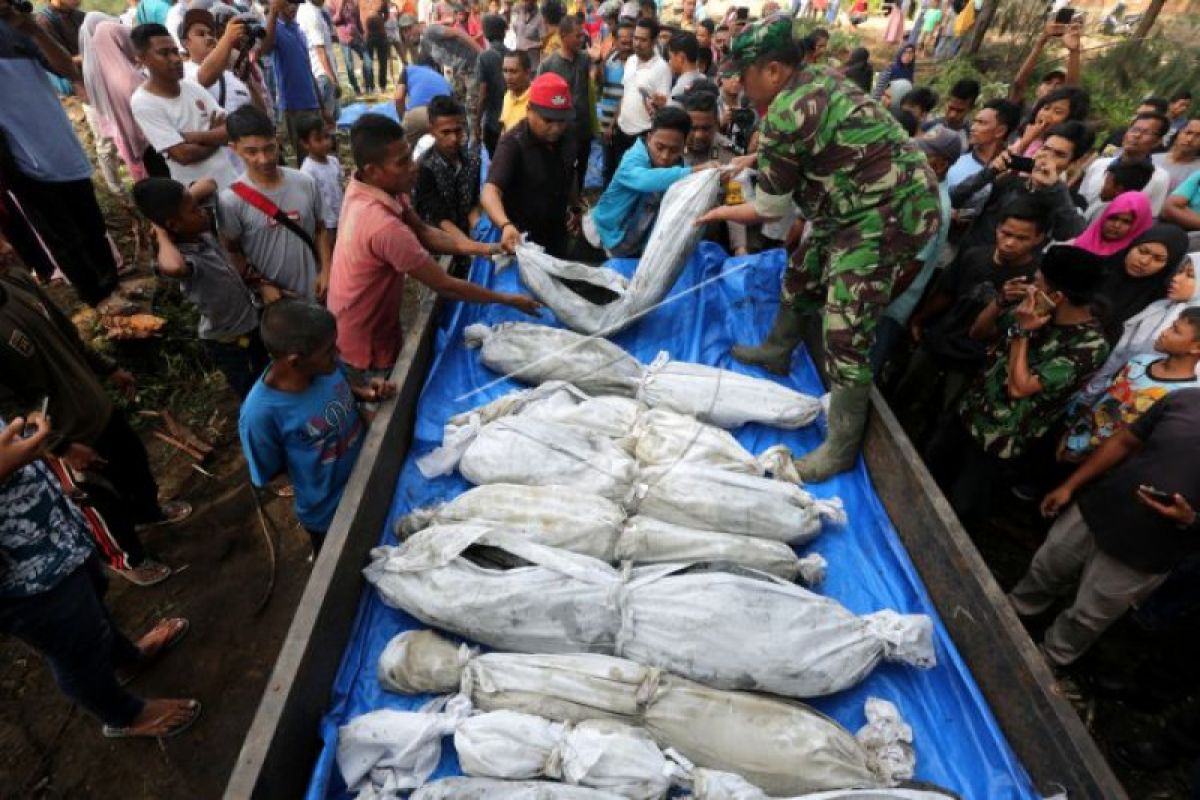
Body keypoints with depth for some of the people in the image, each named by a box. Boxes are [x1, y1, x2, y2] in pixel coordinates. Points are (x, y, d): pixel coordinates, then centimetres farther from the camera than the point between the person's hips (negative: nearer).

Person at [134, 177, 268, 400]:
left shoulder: (201, 229, -11)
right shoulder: (183, 258, -33)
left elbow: (209, 184, 4)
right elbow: (172, 268, -60)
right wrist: (162, 236, -40)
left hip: (251, 321, 8)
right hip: (226, 340, -8)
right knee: (249, 393, 15)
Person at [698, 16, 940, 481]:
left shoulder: (787, 113, -20)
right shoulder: (817, 81, 7)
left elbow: (770, 209, -10)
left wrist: (724, 212, 7)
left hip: (890, 213, -11)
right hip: (862, 204, 11)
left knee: (846, 333, -11)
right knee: (802, 273, 23)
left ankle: (841, 449, 0)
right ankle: (776, 352, 46)